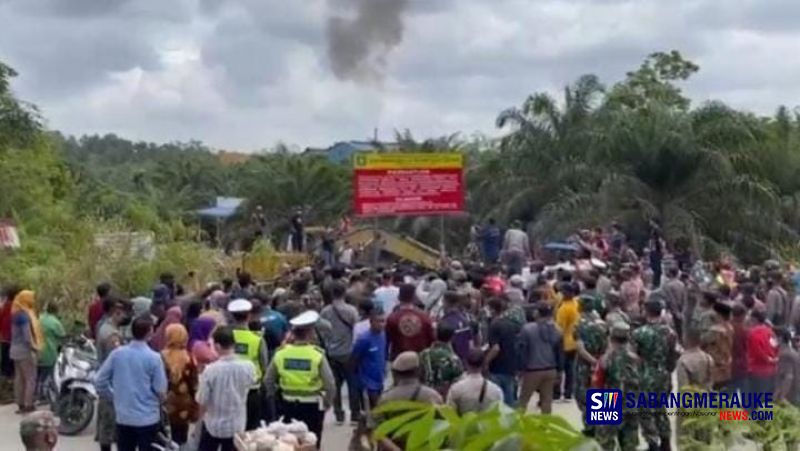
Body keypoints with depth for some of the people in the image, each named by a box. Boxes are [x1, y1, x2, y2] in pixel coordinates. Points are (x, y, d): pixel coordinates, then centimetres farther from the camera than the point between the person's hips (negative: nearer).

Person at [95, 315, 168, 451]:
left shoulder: (117, 353, -3)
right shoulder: (154, 358, -14)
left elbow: (99, 381, 2)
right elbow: (161, 390, -11)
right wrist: (159, 399, 12)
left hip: (123, 417, 4)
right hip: (148, 418, -4)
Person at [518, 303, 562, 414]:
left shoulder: (527, 329, -12)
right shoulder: (556, 330, 2)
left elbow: (522, 350, -10)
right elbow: (559, 352, 9)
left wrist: (521, 368, 0)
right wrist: (558, 371, 17)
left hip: (532, 370, -4)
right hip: (551, 370, 4)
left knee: (523, 399, 8)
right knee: (547, 400, 10)